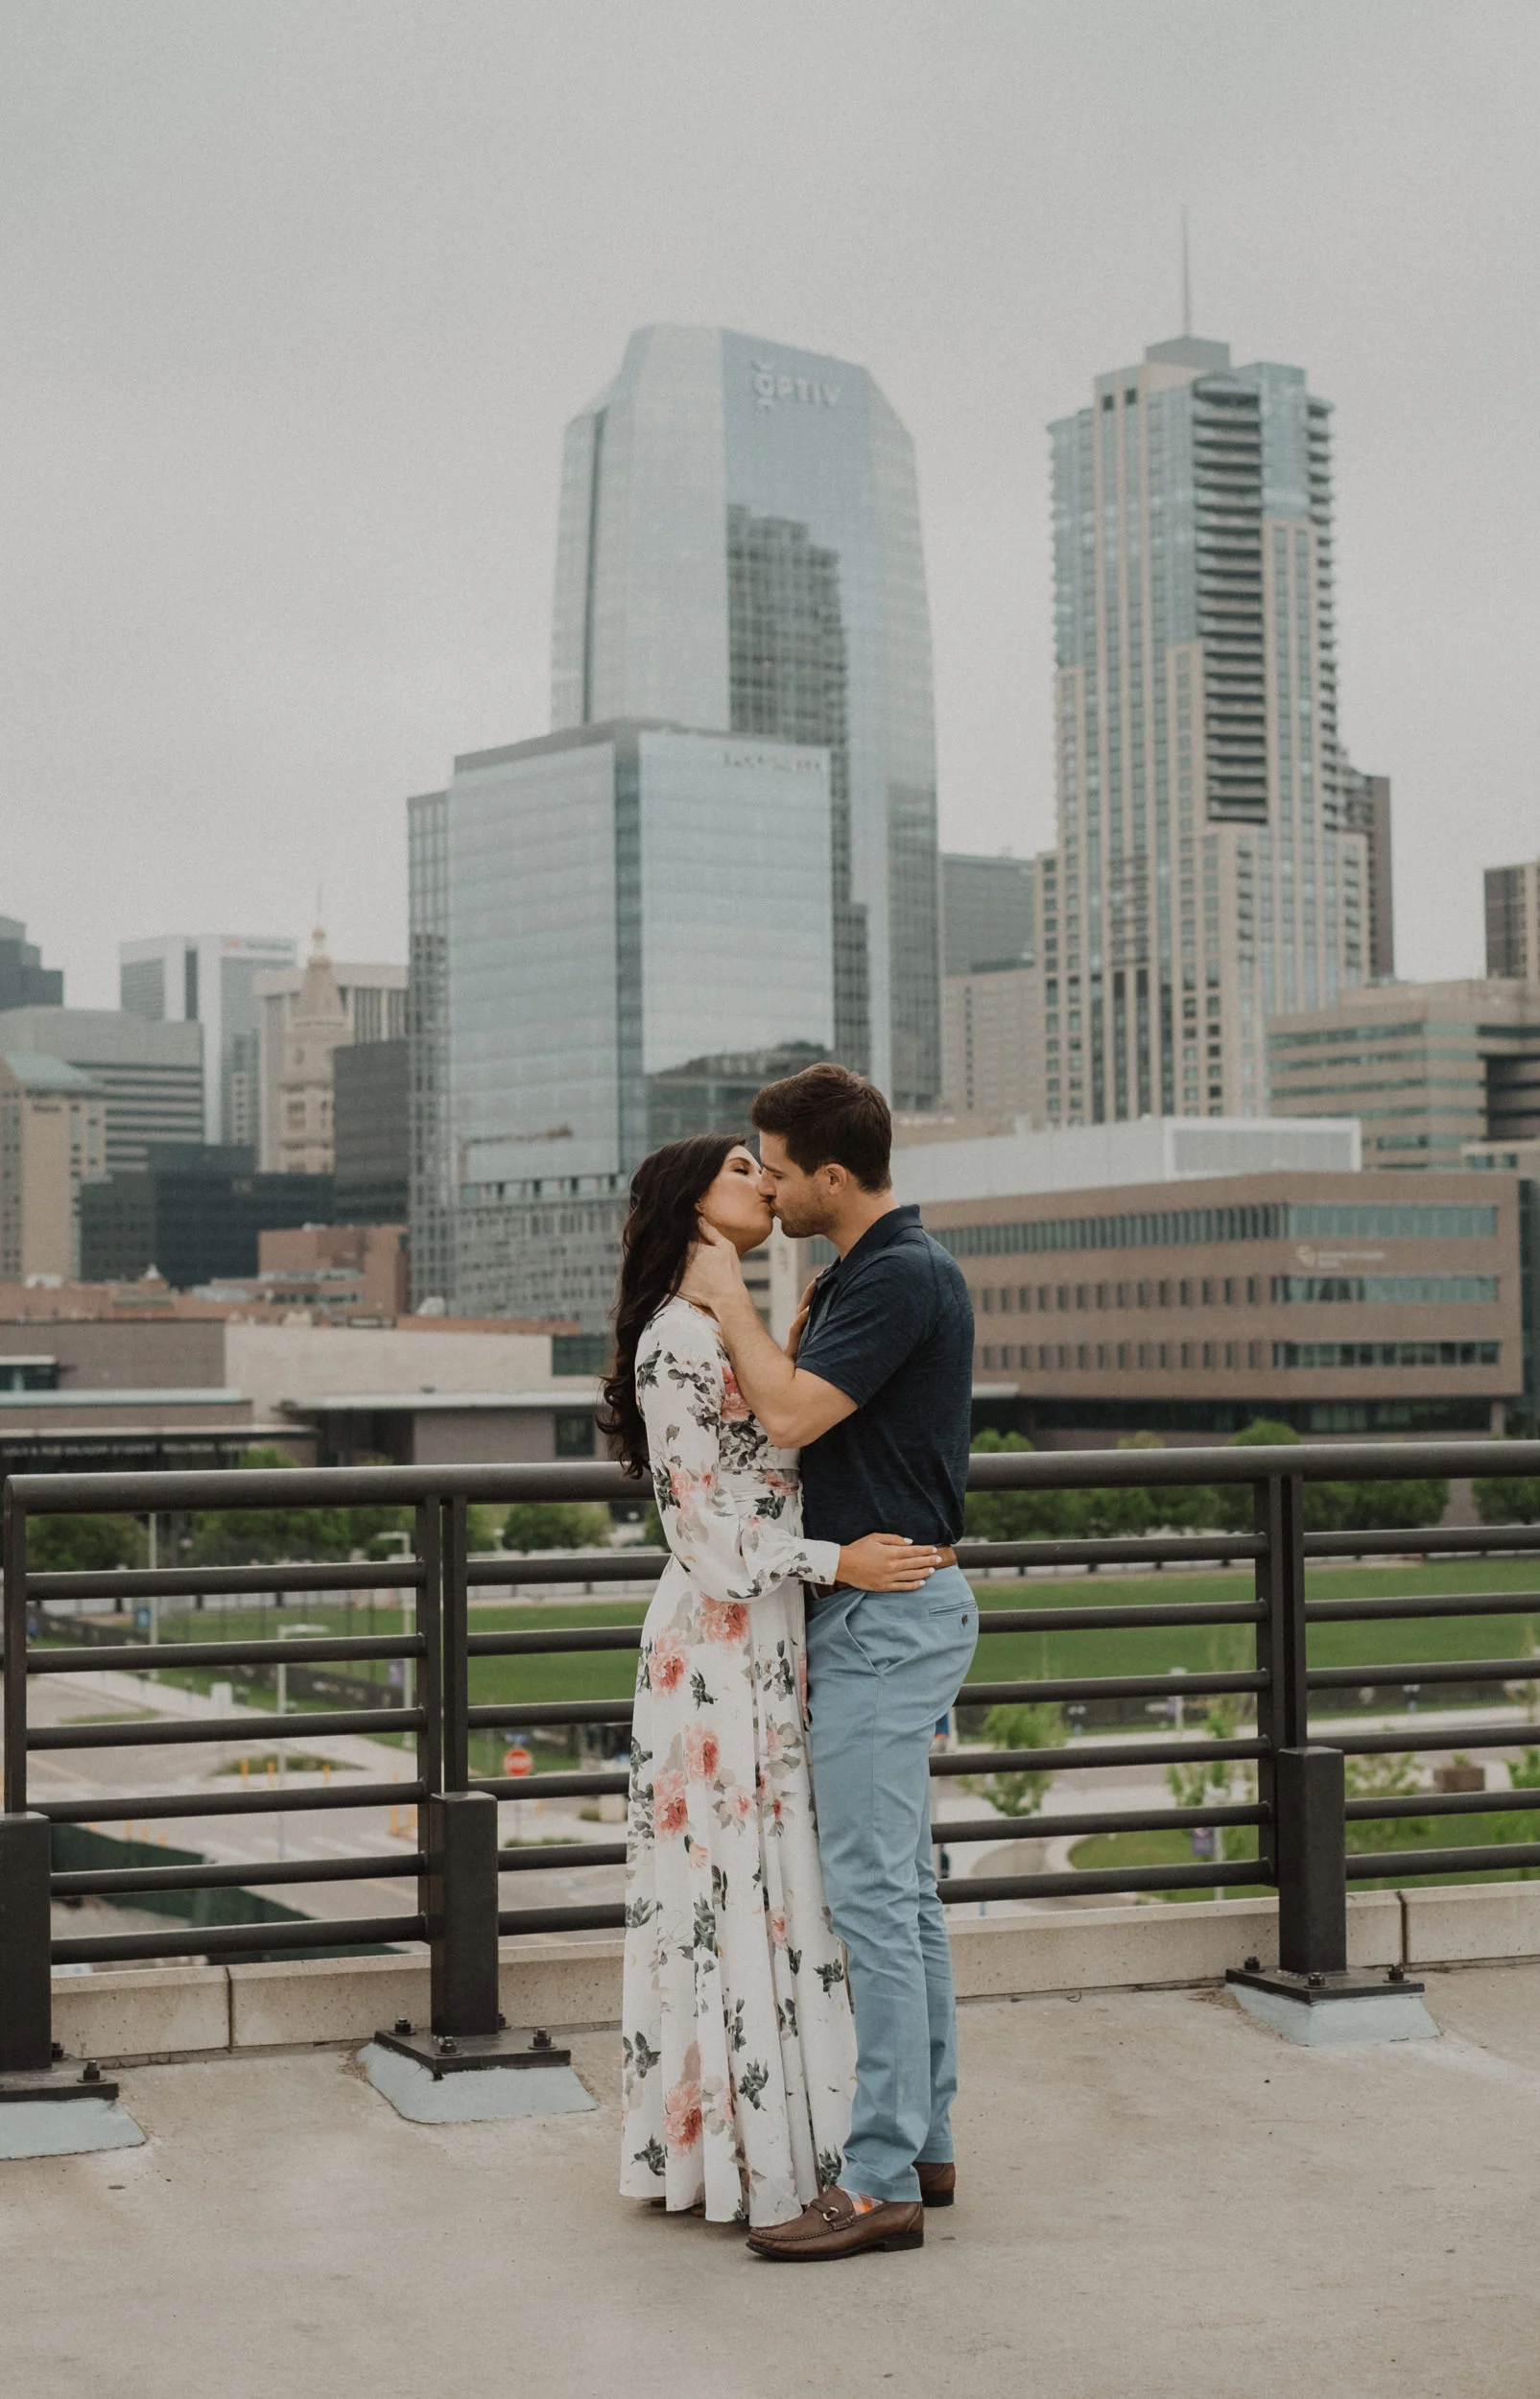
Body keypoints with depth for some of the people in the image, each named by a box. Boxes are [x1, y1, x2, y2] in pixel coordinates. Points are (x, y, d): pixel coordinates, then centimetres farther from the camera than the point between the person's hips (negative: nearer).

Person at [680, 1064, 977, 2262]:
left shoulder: (905, 1279, -18)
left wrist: (731, 1299, -11)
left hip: (888, 1614, -11)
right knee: (904, 1886, 14)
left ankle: (881, 2181, -7)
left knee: (871, 1890, -9)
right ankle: (922, 2140, 21)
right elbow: (774, 1409, 17)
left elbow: (789, 1414, -25)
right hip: (871, 1611, 11)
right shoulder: (857, 1275, 14)